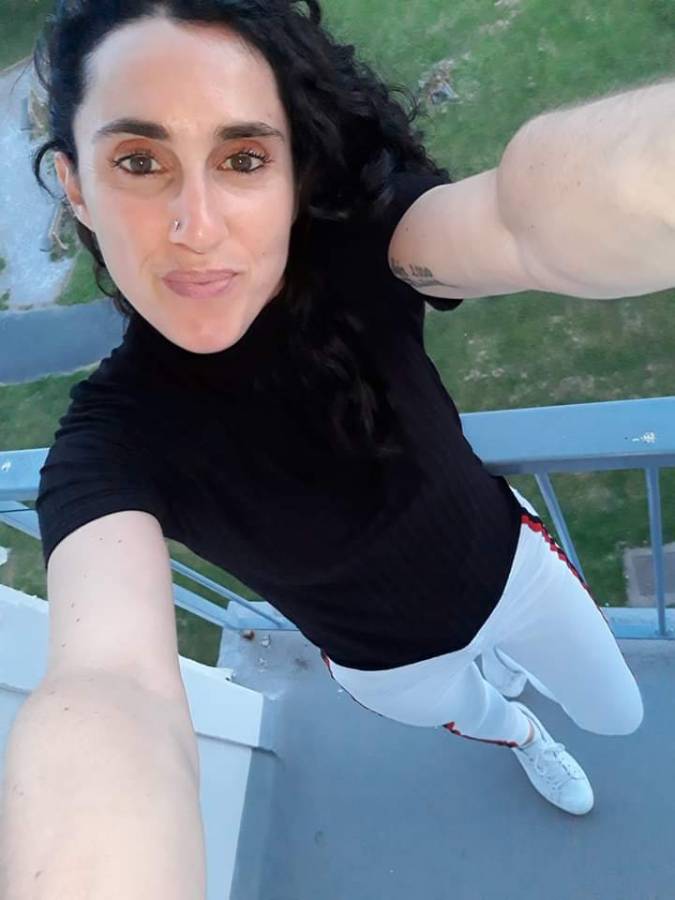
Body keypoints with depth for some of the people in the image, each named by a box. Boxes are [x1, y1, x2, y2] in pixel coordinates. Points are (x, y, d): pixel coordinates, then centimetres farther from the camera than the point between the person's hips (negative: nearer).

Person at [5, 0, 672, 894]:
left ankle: (500, 661, 62)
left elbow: (523, 212, -54)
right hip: (386, 661, -1)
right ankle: (517, 734, 72)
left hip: (506, 565, 1)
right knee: (479, 717, 32)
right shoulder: (114, 436, -32)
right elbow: (117, 685, -51)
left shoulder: (355, 252, -30)